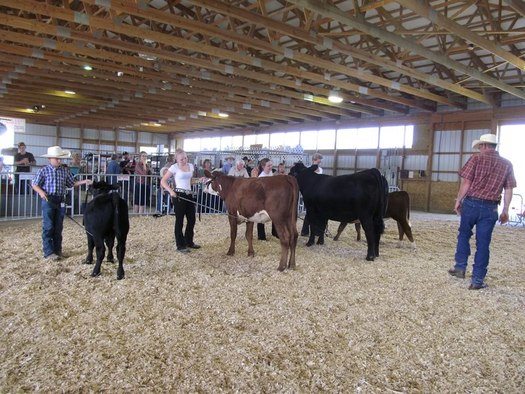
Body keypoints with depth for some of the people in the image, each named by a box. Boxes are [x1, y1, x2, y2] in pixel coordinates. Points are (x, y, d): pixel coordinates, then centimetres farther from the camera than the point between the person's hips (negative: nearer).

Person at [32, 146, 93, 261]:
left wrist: (84, 181, 2)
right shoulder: (44, 171, -5)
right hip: (48, 201, -4)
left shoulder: (65, 171, 7)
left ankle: (57, 250, 21)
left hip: (60, 201, 4)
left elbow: (72, 183, 14)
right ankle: (49, 252, 3)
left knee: (58, 227, 11)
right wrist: (41, 192, -20)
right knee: (48, 227, -2)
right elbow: (34, 184, -2)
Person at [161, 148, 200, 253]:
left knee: (192, 220, 12)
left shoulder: (190, 166, 9)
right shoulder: (174, 167, -9)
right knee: (179, 221, 1)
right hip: (179, 195, -6)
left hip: (189, 195, 7)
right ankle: (180, 245, 11)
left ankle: (189, 242, 29)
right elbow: (163, 181, -10)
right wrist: (171, 191, -21)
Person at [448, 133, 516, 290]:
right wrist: (505, 211, 11)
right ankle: (477, 280, 10)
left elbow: (466, 183, -8)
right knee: (483, 243, 5)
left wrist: (458, 201, 3)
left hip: (471, 203, -2)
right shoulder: (507, 164, 6)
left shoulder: (476, 159, -4)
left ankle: (460, 268, 23)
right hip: (490, 208, 2)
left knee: (464, 235, 19)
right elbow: (509, 190, 5)